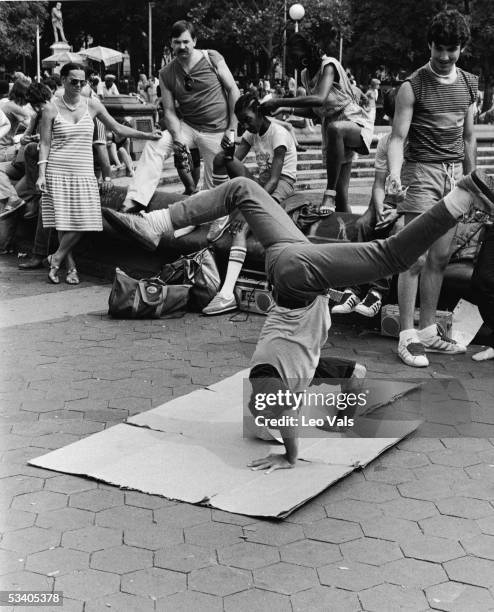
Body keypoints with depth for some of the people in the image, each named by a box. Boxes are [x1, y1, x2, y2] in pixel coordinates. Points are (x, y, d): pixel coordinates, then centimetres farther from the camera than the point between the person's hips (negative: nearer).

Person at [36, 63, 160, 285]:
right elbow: (45, 144, 2)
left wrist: (147, 135, 6)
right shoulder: (51, 109, 1)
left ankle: (56, 259, 10)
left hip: (83, 173, 2)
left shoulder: (91, 105, 7)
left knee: (82, 222, -9)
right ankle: (71, 267, 10)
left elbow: (117, 128, 12)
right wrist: (41, 174, -7)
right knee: (63, 222, -5)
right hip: (58, 172, -2)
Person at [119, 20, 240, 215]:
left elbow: (233, 91, -3)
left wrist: (232, 128, -7)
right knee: (154, 147, -22)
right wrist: (178, 140, -18)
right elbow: (169, 111, -2)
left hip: (217, 131, -2)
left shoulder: (213, 59, -6)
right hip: (187, 127, 2)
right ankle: (135, 200, -29)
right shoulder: (166, 74, 0)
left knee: (215, 186, 0)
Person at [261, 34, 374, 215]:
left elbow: (320, 99, -33)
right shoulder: (305, 75, 7)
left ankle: (330, 192, -36)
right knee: (341, 198, -2)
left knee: (335, 128, -43)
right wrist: (286, 110, -1)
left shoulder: (328, 66, -16)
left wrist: (280, 102, -31)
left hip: (355, 123, -7)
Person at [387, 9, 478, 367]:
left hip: (455, 174, 6)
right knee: (416, 257, -9)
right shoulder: (413, 87, -5)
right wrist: (394, 173, -26)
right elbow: (398, 137, -9)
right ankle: (407, 337, -4)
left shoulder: (469, 84, 12)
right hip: (422, 172, -5)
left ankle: (429, 331, 15)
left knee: (440, 258, 7)